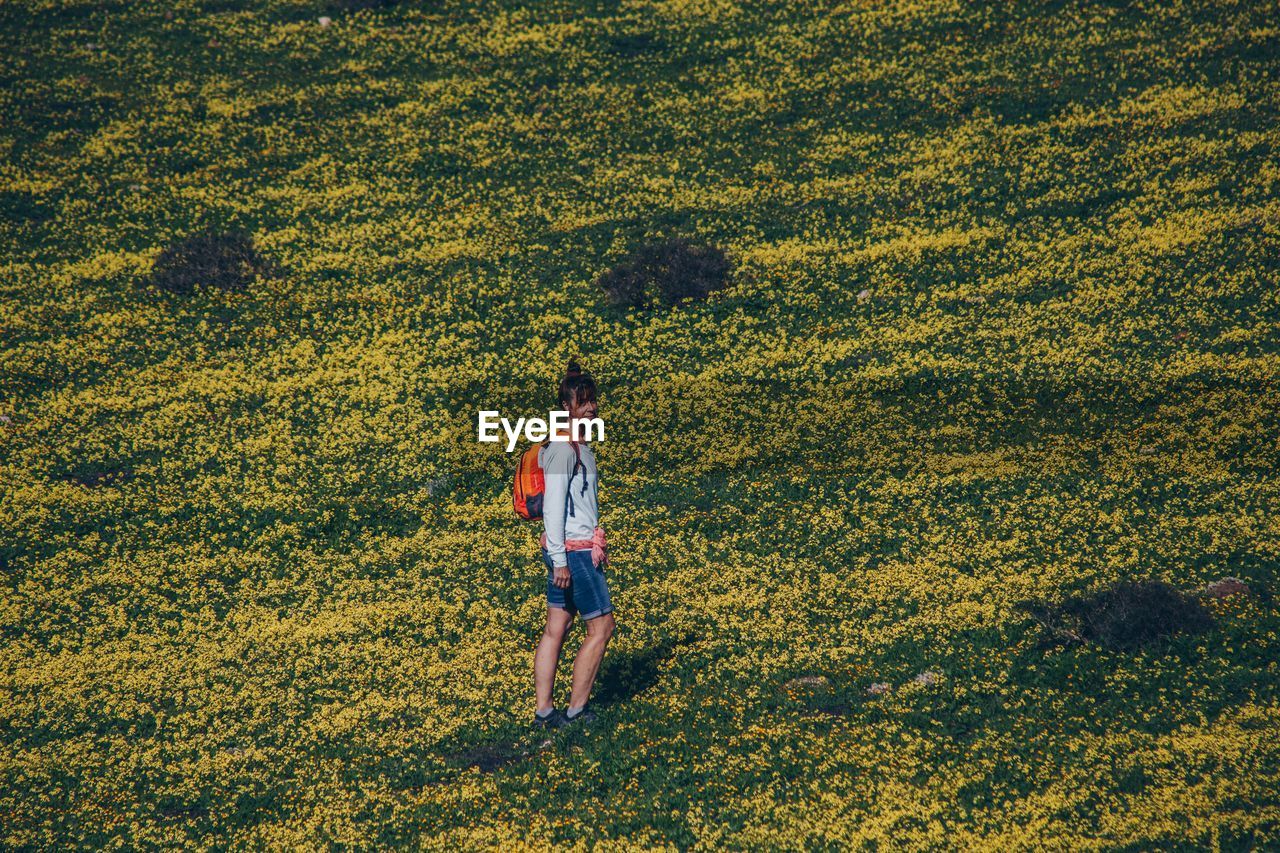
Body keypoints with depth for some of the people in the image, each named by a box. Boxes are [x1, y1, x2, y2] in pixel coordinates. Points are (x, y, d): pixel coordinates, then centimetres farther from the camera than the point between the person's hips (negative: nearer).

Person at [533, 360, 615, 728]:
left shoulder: (581, 446, 14)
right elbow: (552, 506, -19)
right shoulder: (563, 449, -16)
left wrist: (596, 546, 23)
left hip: (580, 548, 9)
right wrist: (560, 558, -21)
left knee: (556, 628, 8)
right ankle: (576, 710, 3)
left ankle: (544, 710, 10)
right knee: (601, 626, -2)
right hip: (572, 551, -9)